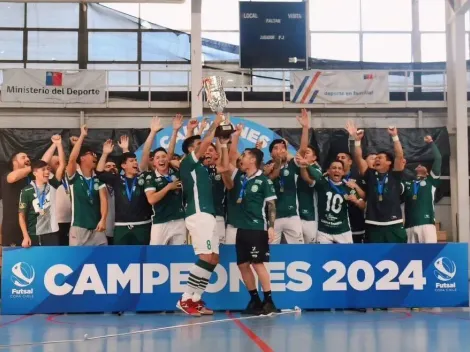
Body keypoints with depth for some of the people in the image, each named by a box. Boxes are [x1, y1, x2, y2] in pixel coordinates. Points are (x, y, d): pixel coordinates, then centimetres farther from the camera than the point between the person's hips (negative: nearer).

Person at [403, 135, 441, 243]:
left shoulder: (431, 181, 16)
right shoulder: (407, 184, 24)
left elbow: (438, 159, 9)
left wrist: (431, 142, 14)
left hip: (427, 223, -3)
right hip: (410, 225, 3)